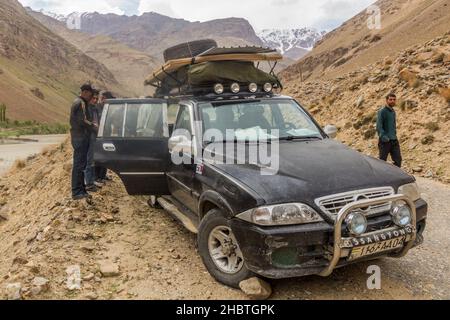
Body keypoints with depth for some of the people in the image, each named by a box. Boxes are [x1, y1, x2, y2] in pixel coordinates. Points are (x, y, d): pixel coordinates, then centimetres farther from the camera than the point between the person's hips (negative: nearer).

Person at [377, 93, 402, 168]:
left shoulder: (393, 112, 14)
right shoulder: (382, 112, -9)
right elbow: (379, 127, -16)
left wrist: (394, 135, 17)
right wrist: (384, 137, -24)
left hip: (394, 140, 7)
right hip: (385, 141, -7)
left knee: (398, 159, 5)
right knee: (382, 160, 0)